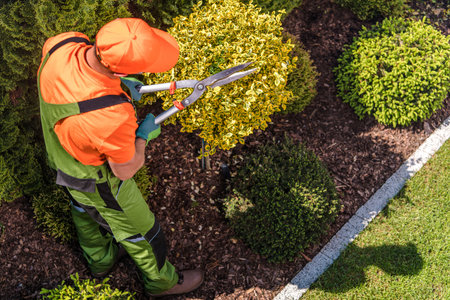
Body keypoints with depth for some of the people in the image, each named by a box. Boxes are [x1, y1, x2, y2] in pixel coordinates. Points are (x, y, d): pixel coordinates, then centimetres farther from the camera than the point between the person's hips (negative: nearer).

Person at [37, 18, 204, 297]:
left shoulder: (60, 43, -29)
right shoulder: (113, 117, -47)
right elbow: (125, 170, -25)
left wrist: (112, 81, -7)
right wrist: (143, 135, -8)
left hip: (59, 150, 7)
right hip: (97, 178, -7)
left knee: (85, 209, 34)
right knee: (138, 230, 21)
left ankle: (100, 259, 65)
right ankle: (162, 281, 50)